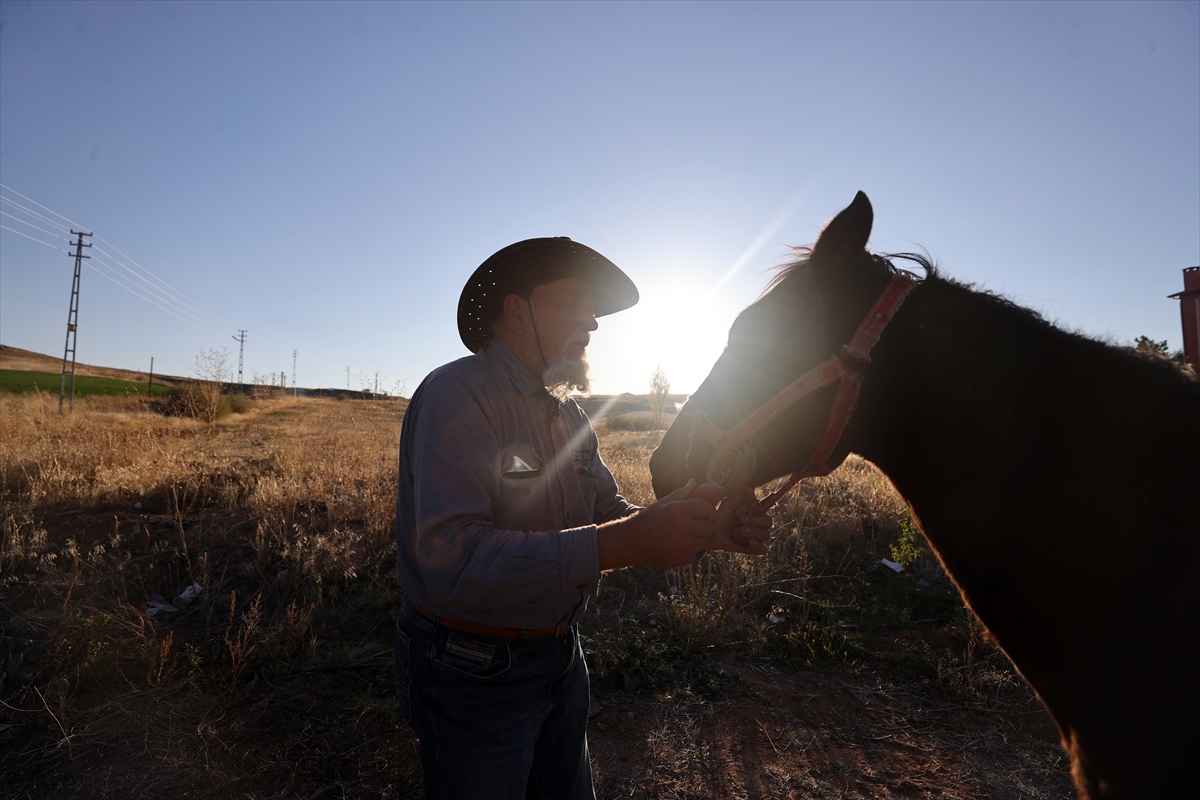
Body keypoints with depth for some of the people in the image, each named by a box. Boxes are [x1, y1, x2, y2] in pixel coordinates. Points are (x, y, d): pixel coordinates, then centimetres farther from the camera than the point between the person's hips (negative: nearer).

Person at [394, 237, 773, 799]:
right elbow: (452, 560, -33)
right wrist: (620, 544, -39)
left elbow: (608, 512, 5)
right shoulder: (456, 395, -22)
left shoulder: (569, 415, 5)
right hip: (473, 669, -7)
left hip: (560, 657, 8)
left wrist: (709, 529, -12)